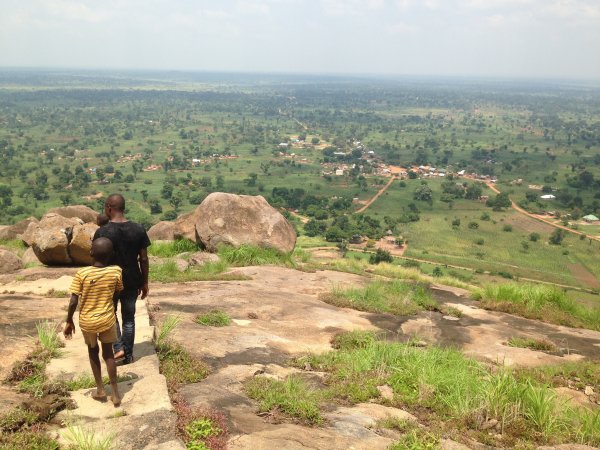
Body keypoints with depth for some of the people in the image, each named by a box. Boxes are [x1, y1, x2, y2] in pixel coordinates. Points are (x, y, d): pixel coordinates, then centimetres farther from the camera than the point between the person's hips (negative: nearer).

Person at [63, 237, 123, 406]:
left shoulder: (81, 274, -16)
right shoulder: (116, 271, -12)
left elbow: (73, 301, -13)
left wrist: (69, 321, 0)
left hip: (87, 321, 0)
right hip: (107, 319, 1)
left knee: (93, 351, 23)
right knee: (108, 353, 16)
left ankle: (100, 390, 26)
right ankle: (115, 393, 16)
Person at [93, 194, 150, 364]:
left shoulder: (102, 232, -14)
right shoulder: (138, 229, -6)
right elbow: (143, 259, -1)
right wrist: (145, 283, 9)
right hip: (132, 281, 3)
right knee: (129, 318, 14)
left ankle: (118, 348, 6)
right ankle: (128, 355, 21)